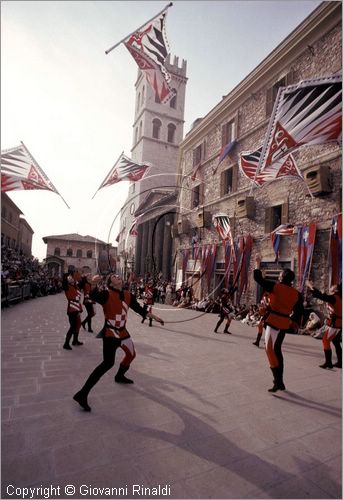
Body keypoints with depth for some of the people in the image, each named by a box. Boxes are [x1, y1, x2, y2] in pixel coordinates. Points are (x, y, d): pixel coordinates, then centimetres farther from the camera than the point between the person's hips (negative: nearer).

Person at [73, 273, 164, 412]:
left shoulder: (128, 295, 3)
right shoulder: (106, 293, -16)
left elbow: (139, 309, 13)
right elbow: (93, 296, -38)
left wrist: (154, 317, 15)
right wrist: (94, 285, -59)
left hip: (123, 332, 8)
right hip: (110, 333, -8)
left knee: (131, 354, 24)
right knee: (108, 363, -20)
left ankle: (119, 376, 50)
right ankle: (82, 394, -12)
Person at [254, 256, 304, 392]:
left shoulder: (275, 286, -11)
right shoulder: (297, 294, 4)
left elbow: (258, 278, -5)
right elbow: (299, 311, 8)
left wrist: (258, 263, 6)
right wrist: (294, 323, 20)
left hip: (274, 322, -7)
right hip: (285, 323, 7)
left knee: (270, 350, 1)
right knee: (276, 350, 16)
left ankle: (278, 381, -2)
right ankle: (279, 381, 25)